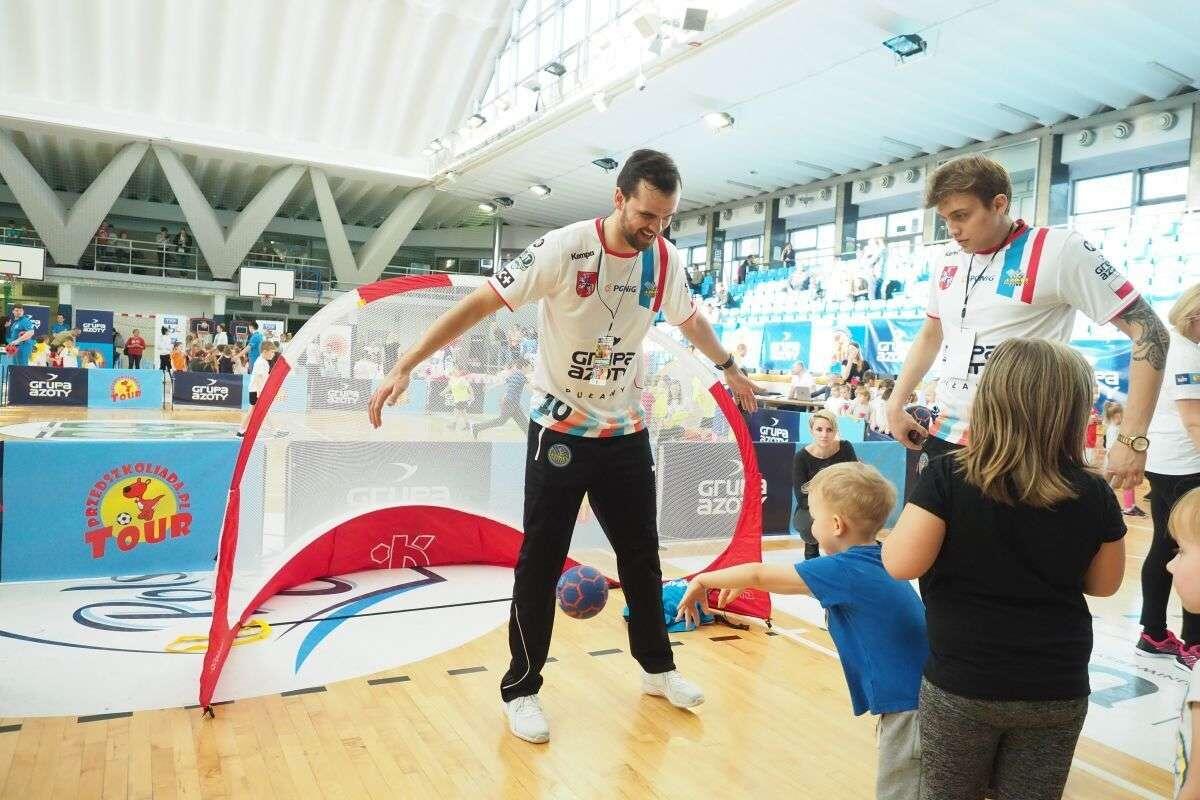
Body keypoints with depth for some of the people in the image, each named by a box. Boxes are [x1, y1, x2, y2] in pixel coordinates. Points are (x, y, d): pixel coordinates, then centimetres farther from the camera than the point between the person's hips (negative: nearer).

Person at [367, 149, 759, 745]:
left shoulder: (665, 261, -2)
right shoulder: (564, 249, -18)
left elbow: (689, 320, 18)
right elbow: (481, 302, -18)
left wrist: (729, 369, 31)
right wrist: (405, 365, -23)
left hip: (626, 431, 5)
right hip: (559, 431, -4)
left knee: (641, 555, 14)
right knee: (540, 562, 0)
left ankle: (657, 668, 33)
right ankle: (521, 690, 17)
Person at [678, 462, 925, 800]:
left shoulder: (844, 570, -20)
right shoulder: (874, 562, 7)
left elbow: (759, 575, -12)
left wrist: (703, 580, 3)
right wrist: (740, 583, 28)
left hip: (909, 705, -9)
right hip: (913, 695, 9)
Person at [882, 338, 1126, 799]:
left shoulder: (948, 477, -17)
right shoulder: (1094, 493, -7)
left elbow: (901, 564, -19)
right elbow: (1103, 584, 5)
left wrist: (895, 529, 0)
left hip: (960, 684, -2)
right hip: (1057, 690, 2)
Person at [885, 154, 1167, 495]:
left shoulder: (1058, 251, -10)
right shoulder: (948, 260, 9)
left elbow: (1149, 331, -10)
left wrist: (1133, 440, -16)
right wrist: (895, 405, 14)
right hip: (944, 436, 6)